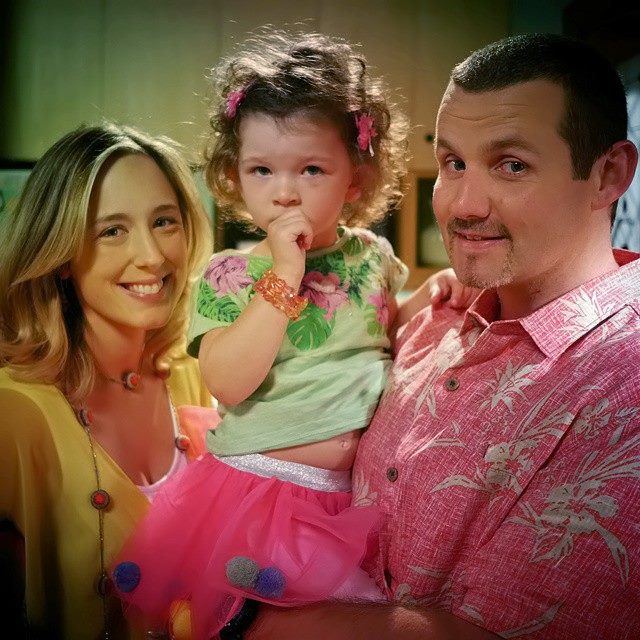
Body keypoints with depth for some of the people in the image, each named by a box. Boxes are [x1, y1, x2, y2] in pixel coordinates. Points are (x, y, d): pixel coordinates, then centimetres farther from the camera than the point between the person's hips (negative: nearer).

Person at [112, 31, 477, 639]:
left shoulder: (372, 254, 3)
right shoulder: (227, 273, -7)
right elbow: (228, 383, -21)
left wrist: (429, 296, 1)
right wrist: (284, 277, -23)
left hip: (361, 492, 3)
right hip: (258, 489, -3)